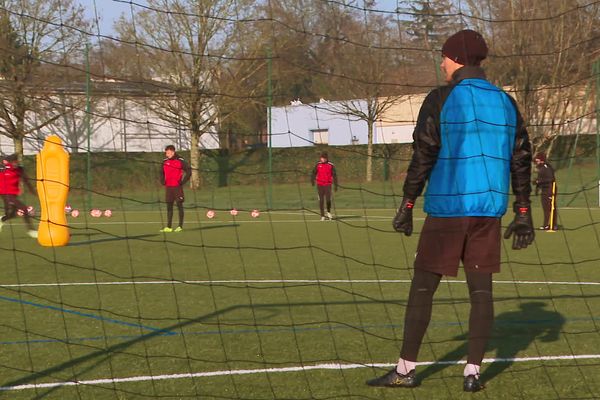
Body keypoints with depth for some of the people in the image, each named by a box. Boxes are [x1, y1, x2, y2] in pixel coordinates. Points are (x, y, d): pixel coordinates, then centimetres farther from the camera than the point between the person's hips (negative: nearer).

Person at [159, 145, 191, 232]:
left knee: (179, 205, -2)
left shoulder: (180, 161, -6)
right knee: (169, 207, 6)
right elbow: (162, 172, 25)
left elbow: (189, 171, -6)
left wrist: (183, 182, -10)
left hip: (177, 187, -5)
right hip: (168, 187, 6)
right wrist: (163, 181, 10)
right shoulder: (165, 162, 10)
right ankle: (168, 227, 9)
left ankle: (180, 226, 1)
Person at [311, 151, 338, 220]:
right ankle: (322, 215, 9)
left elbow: (334, 175, 3)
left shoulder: (331, 165, 0)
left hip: (327, 184, -2)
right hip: (320, 184, 2)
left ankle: (328, 212, 14)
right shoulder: (318, 165, 6)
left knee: (328, 199, -13)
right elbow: (314, 173, 8)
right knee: (321, 200, 2)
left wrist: (335, 185, 1)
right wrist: (312, 180, -9)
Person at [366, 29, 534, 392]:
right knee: (481, 288, 6)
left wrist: (408, 205, -4)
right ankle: (473, 372, 3)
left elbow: (423, 156, -9)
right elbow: (521, 160, 10)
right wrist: (523, 213, 14)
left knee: (422, 287, 3)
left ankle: (406, 369, 6)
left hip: (447, 209, -4)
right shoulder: (506, 103, 10)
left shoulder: (441, 100, -6)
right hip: (489, 211, 4)